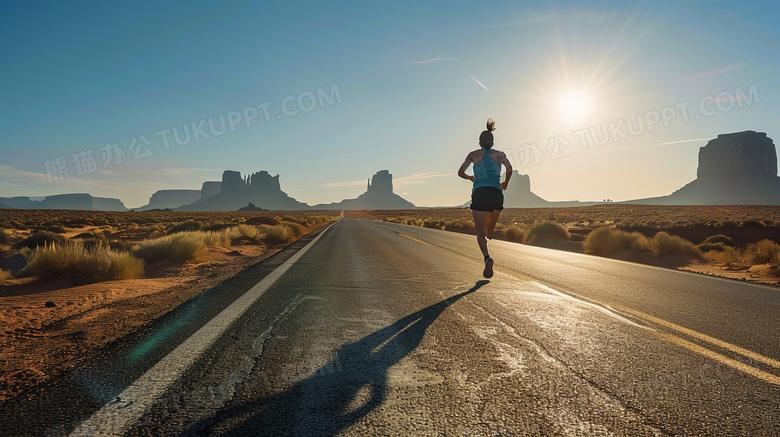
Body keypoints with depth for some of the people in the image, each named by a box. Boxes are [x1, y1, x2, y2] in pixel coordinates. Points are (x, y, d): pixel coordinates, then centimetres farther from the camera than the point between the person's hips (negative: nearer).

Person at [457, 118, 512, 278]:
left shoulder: (474, 154, 13)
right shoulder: (499, 154, 14)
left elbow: (460, 172, 8)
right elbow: (509, 168, -4)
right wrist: (505, 183, 13)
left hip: (480, 194, -1)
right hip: (497, 194, 1)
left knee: (480, 233, -6)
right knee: (489, 229, 30)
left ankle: (487, 257, -25)